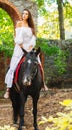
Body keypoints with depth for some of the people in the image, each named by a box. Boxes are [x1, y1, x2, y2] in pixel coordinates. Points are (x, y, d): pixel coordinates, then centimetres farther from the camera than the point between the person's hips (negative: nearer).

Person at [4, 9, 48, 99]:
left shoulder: (31, 26, 13)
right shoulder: (19, 23, 1)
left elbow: (33, 37, 6)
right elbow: (18, 37, -7)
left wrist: (30, 47, -9)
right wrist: (23, 48, -12)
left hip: (30, 48, 4)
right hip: (20, 48, -4)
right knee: (13, 67, -9)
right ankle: (8, 89, -7)